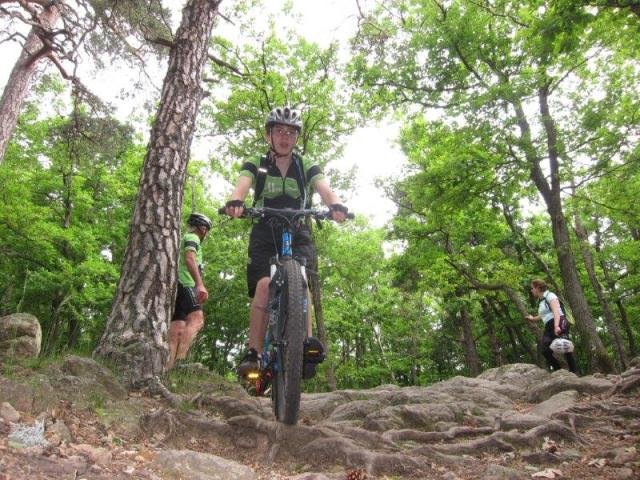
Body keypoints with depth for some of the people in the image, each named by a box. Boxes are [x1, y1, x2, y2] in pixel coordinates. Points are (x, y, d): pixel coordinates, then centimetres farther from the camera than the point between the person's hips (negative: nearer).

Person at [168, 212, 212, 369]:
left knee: (177, 329, 0)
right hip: (185, 283, -10)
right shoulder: (192, 237, 4)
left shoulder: (183, 239, 34)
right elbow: (189, 258, -16)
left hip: (176, 285, 10)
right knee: (197, 319, -25)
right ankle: (179, 360, -41)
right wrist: (200, 284, -29)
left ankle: (168, 365, -10)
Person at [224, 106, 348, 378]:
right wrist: (235, 202, -40)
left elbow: (325, 190, -11)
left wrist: (336, 205, -36)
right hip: (264, 236, -1)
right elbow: (242, 186, -15)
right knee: (264, 285, -22)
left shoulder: (308, 169, 8)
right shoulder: (255, 167, 7)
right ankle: (254, 353, -18)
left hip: (298, 236, 1)